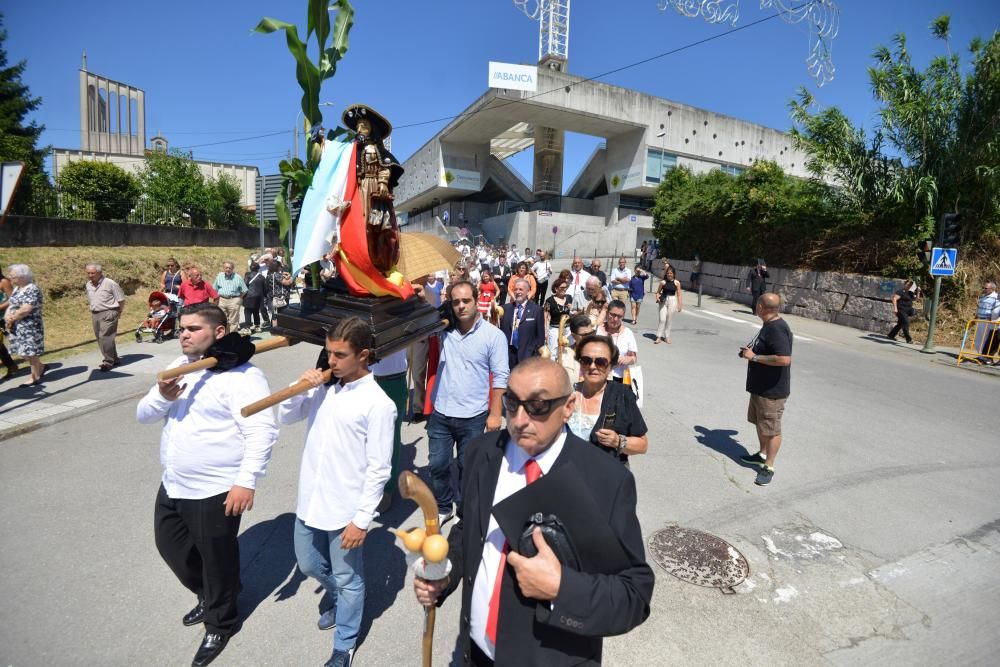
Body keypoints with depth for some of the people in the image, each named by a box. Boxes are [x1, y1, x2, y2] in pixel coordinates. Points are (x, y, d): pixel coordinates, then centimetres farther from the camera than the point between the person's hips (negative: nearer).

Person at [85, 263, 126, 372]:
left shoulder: (110, 283, -10)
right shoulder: (88, 285, 11)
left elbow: (121, 299, -5)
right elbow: (89, 300, 25)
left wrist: (119, 312, 0)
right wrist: (93, 310, 16)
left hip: (108, 314, -8)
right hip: (95, 315, 8)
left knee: (105, 337, -14)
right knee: (100, 339, 9)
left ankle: (108, 361, -7)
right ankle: (114, 359, 19)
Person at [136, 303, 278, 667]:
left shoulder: (241, 374, -20)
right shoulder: (178, 367, 8)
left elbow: (262, 431, -25)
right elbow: (143, 414, 8)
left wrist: (246, 481, -29)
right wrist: (162, 396, -14)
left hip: (214, 490, -8)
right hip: (172, 485, 9)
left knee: (217, 559, 10)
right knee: (171, 546, 25)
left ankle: (220, 623, 37)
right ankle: (208, 597, 51)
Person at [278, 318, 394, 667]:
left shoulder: (378, 403, -19)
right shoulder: (323, 388, -1)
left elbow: (378, 469, -17)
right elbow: (285, 417, 9)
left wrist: (362, 519, -16)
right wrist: (299, 387, -9)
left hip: (345, 510, -6)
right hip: (310, 502, 6)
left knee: (347, 580, 15)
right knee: (309, 565, 26)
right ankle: (340, 601, 55)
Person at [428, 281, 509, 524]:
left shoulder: (493, 335, -9)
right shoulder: (444, 328, 1)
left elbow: (500, 376, -8)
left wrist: (495, 413, -11)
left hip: (472, 417, -3)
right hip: (440, 414, 3)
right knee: (438, 465, 14)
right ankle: (443, 508, 36)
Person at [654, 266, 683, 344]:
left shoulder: (677, 283, 1)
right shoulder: (663, 282, 0)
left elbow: (679, 294, 2)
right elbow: (658, 292, 7)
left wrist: (680, 305, 0)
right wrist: (657, 297, -13)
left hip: (672, 300, 1)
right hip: (663, 301, -1)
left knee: (669, 320, 7)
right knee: (662, 319, -5)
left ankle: (666, 336, 18)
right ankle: (659, 336, 0)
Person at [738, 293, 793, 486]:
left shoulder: (777, 329, -25)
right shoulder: (770, 325, 8)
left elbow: (784, 359, -34)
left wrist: (754, 357, -25)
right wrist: (750, 351, 6)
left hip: (772, 390, -11)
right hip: (760, 386, 11)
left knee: (771, 429, 2)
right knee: (760, 423, 24)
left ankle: (768, 467, 14)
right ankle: (762, 454, 40)